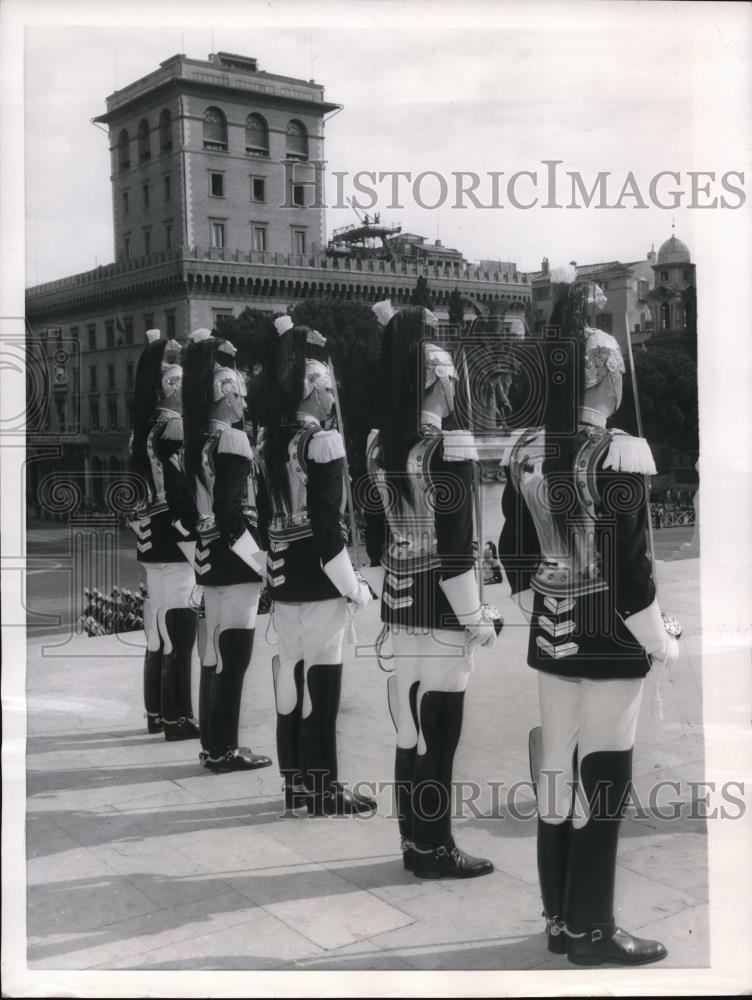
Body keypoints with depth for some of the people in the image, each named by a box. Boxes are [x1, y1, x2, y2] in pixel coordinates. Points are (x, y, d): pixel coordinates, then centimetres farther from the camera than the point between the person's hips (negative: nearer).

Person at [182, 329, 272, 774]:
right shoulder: (233, 439, -14)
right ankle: (224, 750, 4)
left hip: (209, 556, 8)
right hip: (235, 557, -8)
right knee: (234, 655, -1)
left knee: (215, 653, 14)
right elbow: (232, 509, -20)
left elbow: (208, 501, 11)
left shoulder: (201, 439, 9)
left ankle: (213, 744, 22)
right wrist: (258, 555, -13)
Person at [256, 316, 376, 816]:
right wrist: (356, 588, -9)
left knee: (290, 677, 13)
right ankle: (323, 790, 9)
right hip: (318, 584, -7)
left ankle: (296, 782, 24)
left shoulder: (269, 440, 7)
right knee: (321, 681, 1)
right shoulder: (322, 442, -15)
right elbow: (330, 529, -18)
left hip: (282, 581, 7)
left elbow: (264, 514, 12)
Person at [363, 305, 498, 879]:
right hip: (440, 608, -7)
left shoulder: (379, 445, 6)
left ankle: (414, 839, 26)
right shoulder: (449, 447, -16)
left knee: (410, 724, 14)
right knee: (439, 729, 3)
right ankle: (434, 849, 13)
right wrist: (477, 618, -9)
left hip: (400, 603, 7)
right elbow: (456, 547, -17)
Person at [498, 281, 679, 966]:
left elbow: (515, 555, 9)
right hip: (610, 643, -6)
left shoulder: (525, 452, 3)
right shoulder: (619, 454, -17)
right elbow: (631, 569, -17)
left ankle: (560, 919, 27)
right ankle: (591, 931, 16)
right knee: (602, 778, 4)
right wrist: (663, 644, -3)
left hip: (550, 637, 6)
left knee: (557, 769, 14)